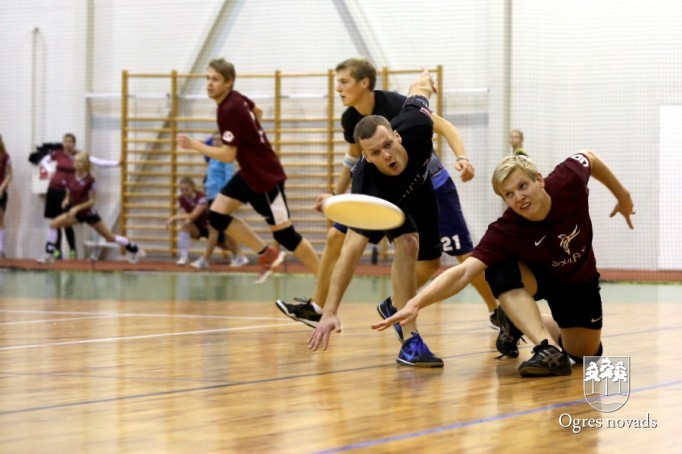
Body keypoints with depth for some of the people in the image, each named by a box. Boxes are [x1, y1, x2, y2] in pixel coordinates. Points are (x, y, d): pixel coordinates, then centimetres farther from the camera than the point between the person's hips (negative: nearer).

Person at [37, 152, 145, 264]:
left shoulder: (89, 180, -19)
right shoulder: (69, 178, -5)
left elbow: (92, 201, -16)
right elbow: (68, 195, 9)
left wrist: (77, 208, -26)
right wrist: (66, 200, -14)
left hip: (89, 213, -5)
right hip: (76, 213, 5)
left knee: (109, 237, 4)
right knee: (54, 224, -12)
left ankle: (136, 250, 21)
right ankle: (49, 255, -6)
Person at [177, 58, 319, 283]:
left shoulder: (229, 111, -25)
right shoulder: (236, 98, 1)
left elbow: (228, 155, -24)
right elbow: (257, 112, 22)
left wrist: (194, 145, -18)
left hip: (265, 176, -9)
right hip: (249, 172, 9)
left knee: (285, 235, -3)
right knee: (217, 215, 4)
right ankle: (267, 254, 14)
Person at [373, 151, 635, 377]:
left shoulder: (567, 180, -32)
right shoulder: (505, 232, -36)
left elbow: (590, 158, -8)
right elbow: (464, 272, -47)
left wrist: (622, 196, 6)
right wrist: (417, 303, -62)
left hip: (580, 281, 3)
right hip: (538, 276, -3)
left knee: (586, 353, 4)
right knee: (502, 271, -37)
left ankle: (520, 321, 28)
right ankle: (550, 350, -33)